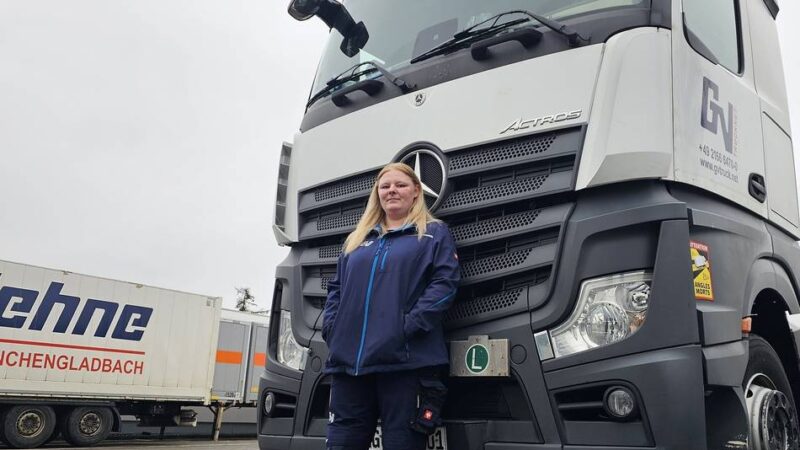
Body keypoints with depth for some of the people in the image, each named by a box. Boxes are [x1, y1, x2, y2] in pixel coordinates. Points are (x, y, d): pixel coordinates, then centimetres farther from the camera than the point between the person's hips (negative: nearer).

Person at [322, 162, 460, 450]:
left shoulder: (434, 233, 9)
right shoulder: (357, 239, 23)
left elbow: (445, 283, -4)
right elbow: (336, 288, 21)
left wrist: (410, 324, -16)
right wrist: (331, 327, 3)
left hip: (406, 360, -4)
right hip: (348, 360, 5)